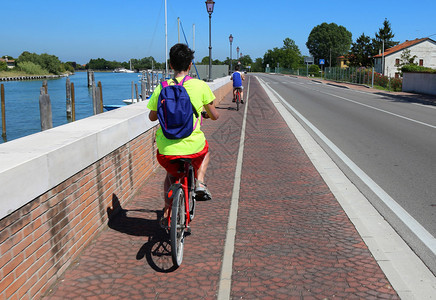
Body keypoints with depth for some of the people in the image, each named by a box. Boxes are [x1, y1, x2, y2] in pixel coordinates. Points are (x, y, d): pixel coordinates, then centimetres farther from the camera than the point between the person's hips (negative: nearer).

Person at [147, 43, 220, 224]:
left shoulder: (161, 88, 1)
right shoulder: (200, 86, -3)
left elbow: (152, 117, 15)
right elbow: (214, 116, 8)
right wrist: (206, 114, 32)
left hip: (166, 151, 2)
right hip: (193, 148, -1)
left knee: (171, 175, 33)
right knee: (205, 150, 35)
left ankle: (167, 210, 22)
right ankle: (200, 183, 16)